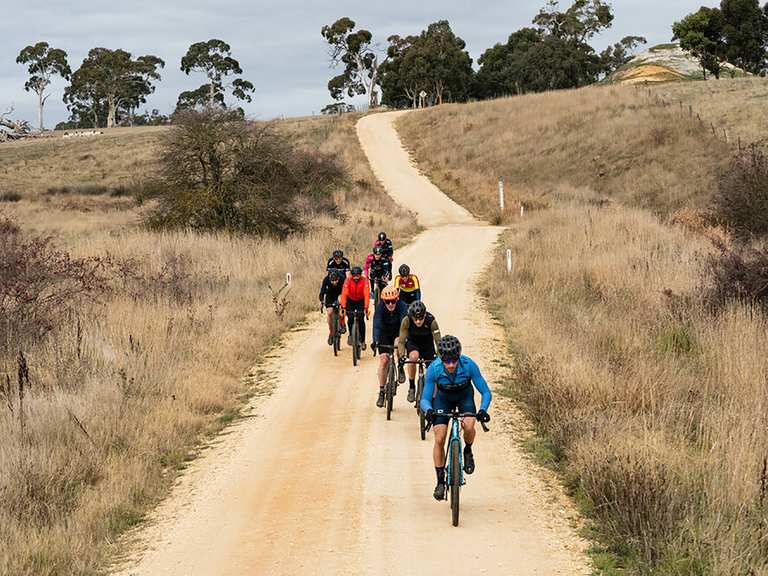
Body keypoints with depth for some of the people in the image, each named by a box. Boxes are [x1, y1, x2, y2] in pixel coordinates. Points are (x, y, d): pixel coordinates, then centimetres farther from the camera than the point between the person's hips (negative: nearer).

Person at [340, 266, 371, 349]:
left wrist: (366, 308, -45)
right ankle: (351, 335, 15)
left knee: (361, 320, -13)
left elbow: (366, 295, -34)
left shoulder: (364, 281, -27)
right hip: (350, 300, 1)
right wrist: (343, 308, -44)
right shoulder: (348, 281, -26)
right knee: (350, 319, -13)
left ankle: (362, 341, -2)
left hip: (361, 301, -1)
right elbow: (344, 294, -33)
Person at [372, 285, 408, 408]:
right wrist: (375, 340, -52)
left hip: (397, 332, 1)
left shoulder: (402, 306, -29)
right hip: (385, 334, -1)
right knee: (383, 359, -10)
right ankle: (381, 392, -3)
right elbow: (377, 324, -37)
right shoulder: (380, 307, -28)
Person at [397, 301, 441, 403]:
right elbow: (401, 341, -28)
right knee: (413, 356, -32)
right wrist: (401, 356, -41)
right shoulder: (406, 320, -31)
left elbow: (438, 341, -31)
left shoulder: (431, 321, -32)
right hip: (412, 343, -1)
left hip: (427, 344, 1)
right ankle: (411, 387, -17)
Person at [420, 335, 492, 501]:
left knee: (468, 426, -29)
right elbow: (425, 399, -26)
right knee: (439, 439, -12)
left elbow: (486, 392, -26)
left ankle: (468, 451, 4)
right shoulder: (434, 369, -33)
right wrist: (428, 410, -49)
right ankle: (440, 481, 2)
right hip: (443, 398, 1)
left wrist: (483, 410, -45)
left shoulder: (469, 365, -34)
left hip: (464, 397, 0)